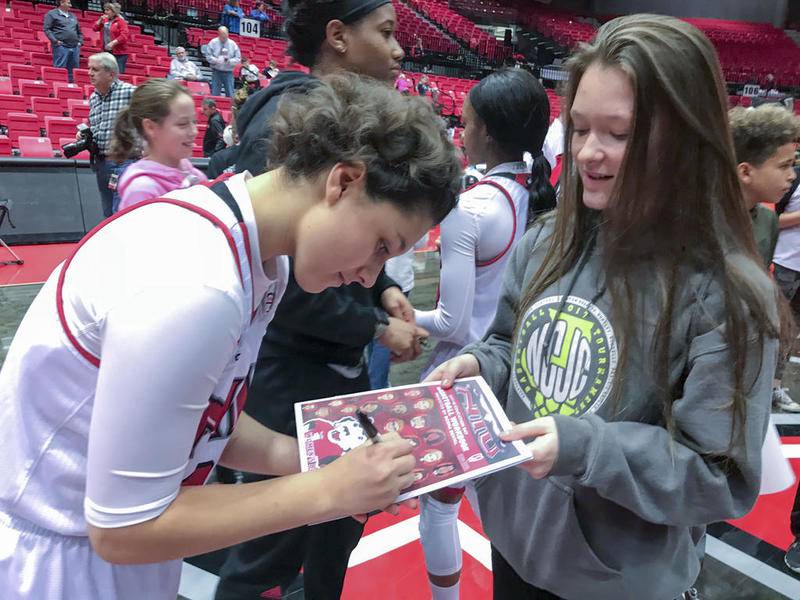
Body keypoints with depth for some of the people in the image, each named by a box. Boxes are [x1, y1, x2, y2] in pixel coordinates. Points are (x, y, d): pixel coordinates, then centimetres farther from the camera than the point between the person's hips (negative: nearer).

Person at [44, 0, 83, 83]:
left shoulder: (73, 16, 22)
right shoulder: (52, 14, 5)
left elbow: (79, 31, 28)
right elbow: (47, 29, -2)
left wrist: (80, 42, 12)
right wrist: (55, 41, -12)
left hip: (75, 47, 5)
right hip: (61, 47, -5)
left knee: (73, 71, 5)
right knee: (60, 70, -9)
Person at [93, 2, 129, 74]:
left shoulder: (120, 21, -7)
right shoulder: (106, 20, 14)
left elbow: (125, 35, -18)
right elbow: (96, 28, 18)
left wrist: (113, 43, -19)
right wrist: (100, 20, 3)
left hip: (119, 53, -7)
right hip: (107, 51, 7)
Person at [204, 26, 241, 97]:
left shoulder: (233, 44, 5)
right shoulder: (213, 42, 2)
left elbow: (238, 58, 4)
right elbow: (208, 56, 1)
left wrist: (230, 61, -14)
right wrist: (216, 60, -17)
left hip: (228, 72, 1)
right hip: (216, 72, -1)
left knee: (230, 94, -2)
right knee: (215, 94, -1)